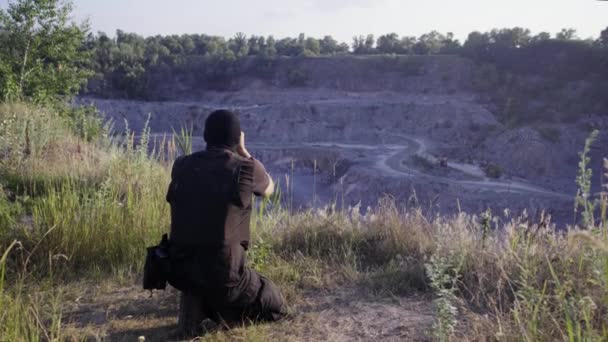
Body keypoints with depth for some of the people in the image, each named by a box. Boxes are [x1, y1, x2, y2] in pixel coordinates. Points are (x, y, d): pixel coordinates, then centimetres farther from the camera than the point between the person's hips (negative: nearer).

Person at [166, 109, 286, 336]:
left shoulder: (182, 165, 2)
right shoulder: (246, 167, -8)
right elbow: (269, 189, 15)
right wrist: (242, 151, 20)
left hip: (178, 269, 6)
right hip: (223, 273, -5)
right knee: (275, 308, 18)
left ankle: (194, 298, 19)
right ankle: (208, 304, 0)